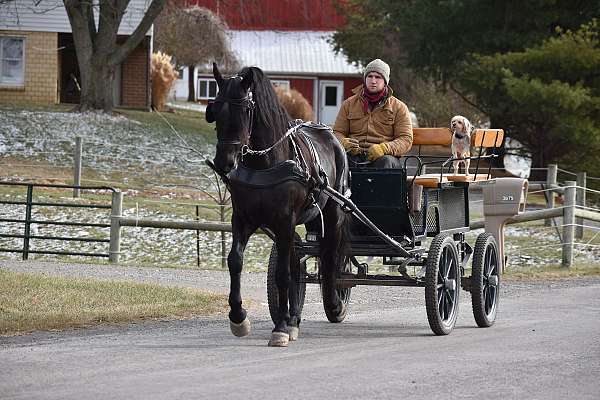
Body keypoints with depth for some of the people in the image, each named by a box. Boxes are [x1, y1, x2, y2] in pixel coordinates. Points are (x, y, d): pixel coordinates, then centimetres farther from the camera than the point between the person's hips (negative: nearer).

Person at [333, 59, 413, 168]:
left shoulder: (398, 107, 11)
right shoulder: (349, 104, 19)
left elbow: (406, 140, 3)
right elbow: (337, 132, 17)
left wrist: (384, 148, -18)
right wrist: (344, 142, -11)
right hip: (355, 156, 1)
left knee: (385, 161, -38)